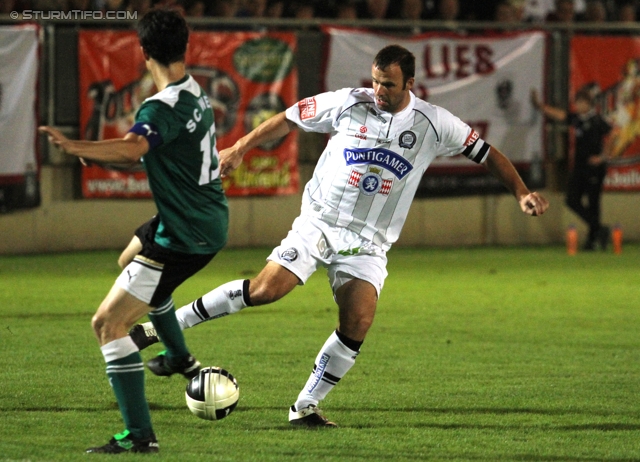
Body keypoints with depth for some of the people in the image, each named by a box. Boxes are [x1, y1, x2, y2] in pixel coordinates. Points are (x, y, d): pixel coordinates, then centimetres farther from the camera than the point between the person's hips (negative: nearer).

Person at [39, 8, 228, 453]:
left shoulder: (164, 107, -23)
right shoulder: (197, 94, 7)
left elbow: (132, 149, -43)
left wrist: (76, 147, -55)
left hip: (185, 238, -10)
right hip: (210, 220, 10)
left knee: (108, 323, -10)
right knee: (131, 257, 38)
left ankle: (139, 436, -14)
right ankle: (179, 357, 44)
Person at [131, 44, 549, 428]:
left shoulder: (434, 124, -4)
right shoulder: (348, 104, -5)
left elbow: (487, 154, 5)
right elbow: (288, 120, 5)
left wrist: (522, 192, -5)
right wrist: (239, 149, 2)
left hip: (368, 243, 2)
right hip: (319, 222, -2)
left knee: (358, 324, -17)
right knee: (264, 290, -18)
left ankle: (306, 407, -2)